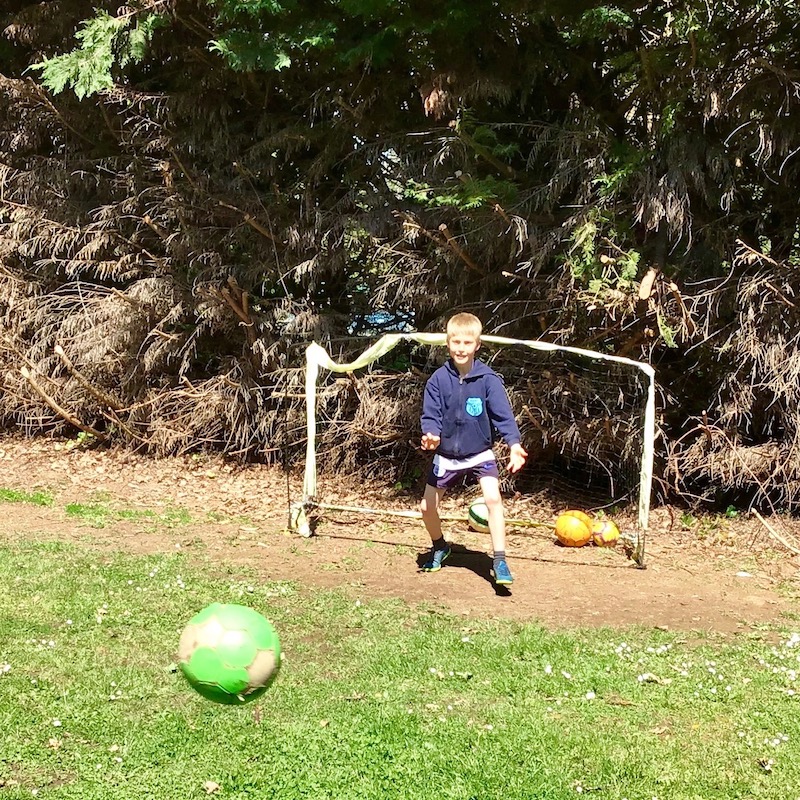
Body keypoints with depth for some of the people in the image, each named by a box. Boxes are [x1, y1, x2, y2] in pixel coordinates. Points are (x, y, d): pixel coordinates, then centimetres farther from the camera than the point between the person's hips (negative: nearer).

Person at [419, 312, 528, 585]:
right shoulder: (438, 379, -10)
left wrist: (514, 444, -31)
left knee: (493, 498, -24)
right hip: (446, 455, 3)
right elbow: (430, 414, -9)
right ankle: (439, 547, 39)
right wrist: (431, 434, -31)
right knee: (427, 506, 9)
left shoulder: (488, 379, -14)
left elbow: (503, 414, -17)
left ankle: (499, 560, -14)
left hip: (480, 453, -2)